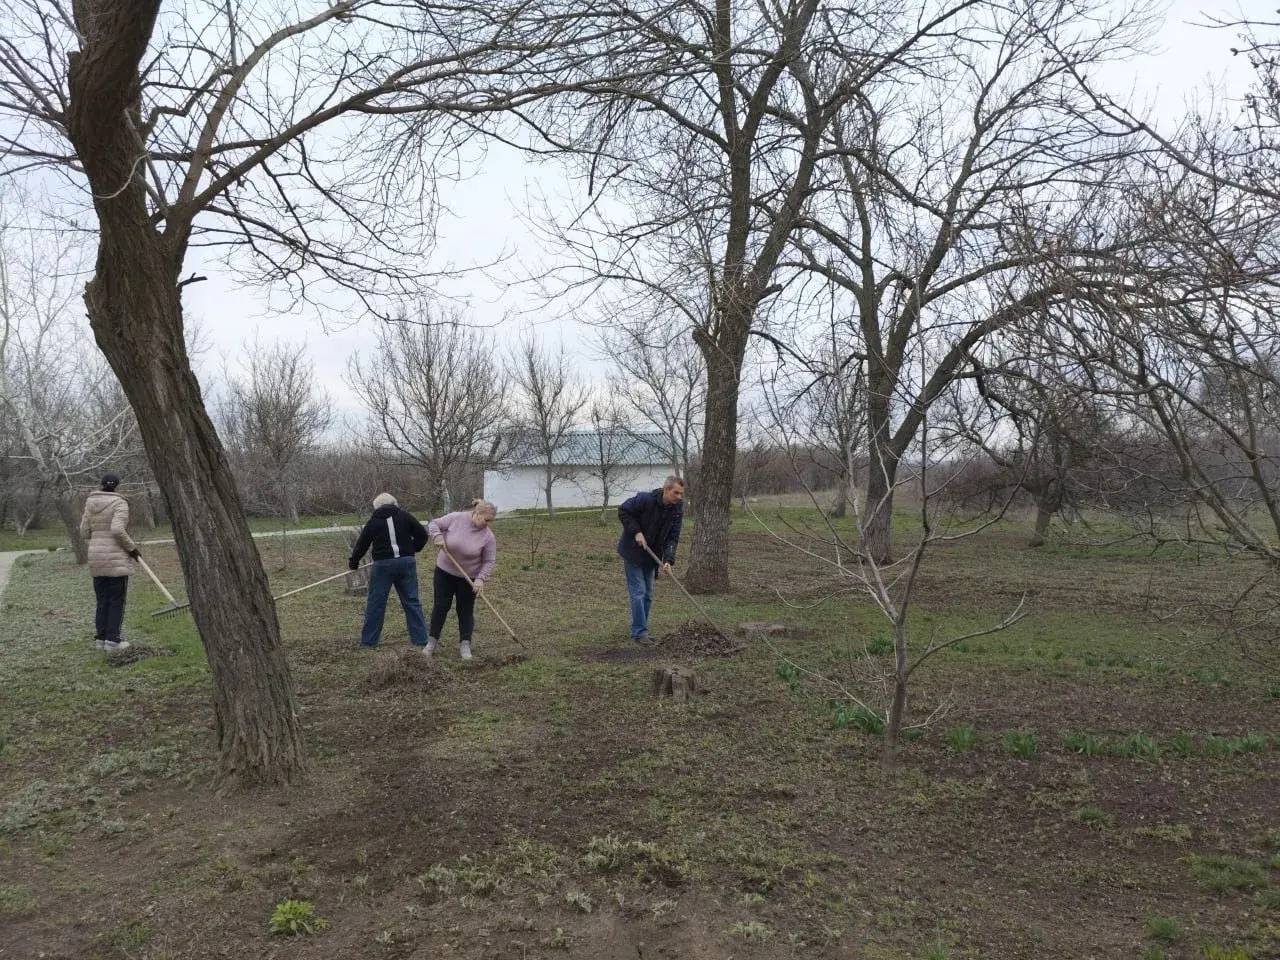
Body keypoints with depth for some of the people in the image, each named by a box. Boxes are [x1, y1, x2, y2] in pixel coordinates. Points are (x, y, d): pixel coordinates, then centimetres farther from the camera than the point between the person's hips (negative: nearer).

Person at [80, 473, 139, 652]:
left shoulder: (90, 504, 7)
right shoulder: (120, 503, -11)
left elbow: (85, 533, 8)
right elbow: (118, 530, -23)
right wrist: (132, 548, -11)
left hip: (97, 559, 6)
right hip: (117, 559, -6)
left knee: (102, 602, 13)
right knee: (117, 601, 1)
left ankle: (100, 639, 13)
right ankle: (112, 640, 0)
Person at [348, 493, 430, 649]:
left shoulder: (374, 521, 4)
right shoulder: (405, 516, 6)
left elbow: (362, 544, 8)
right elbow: (422, 535, 3)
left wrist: (353, 562, 22)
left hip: (383, 564, -1)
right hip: (406, 562, 2)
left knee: (375, 602, 8)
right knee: (412, 601, 7)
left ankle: (368, 640, 15)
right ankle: (420, 639, 8)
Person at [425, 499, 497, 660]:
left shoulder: (488, 536, -15)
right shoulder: (455, 518, -15)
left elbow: (489, 561, -11)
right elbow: (433, 524, -5)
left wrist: (481, 578, -24)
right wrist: (438, 536, -25)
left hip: (469, 578, 0)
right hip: (444, 571, 0)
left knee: (466, 611, 4)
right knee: (440, 606, 7)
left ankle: (465, 645, 12)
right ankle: (433, 641, 20)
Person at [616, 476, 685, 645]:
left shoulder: (677, 510, -8)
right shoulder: (644, 499, -24)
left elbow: (673, 537, -9)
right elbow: (623, 511, -14)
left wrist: (668, 560, -21)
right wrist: (636, 531, -23)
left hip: (651, 555, 6)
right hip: (633, 553, -6)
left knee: (648, 594, 9)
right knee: (638, 592, -8)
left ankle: (640, 631, 19)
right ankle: (639, 632, -4)